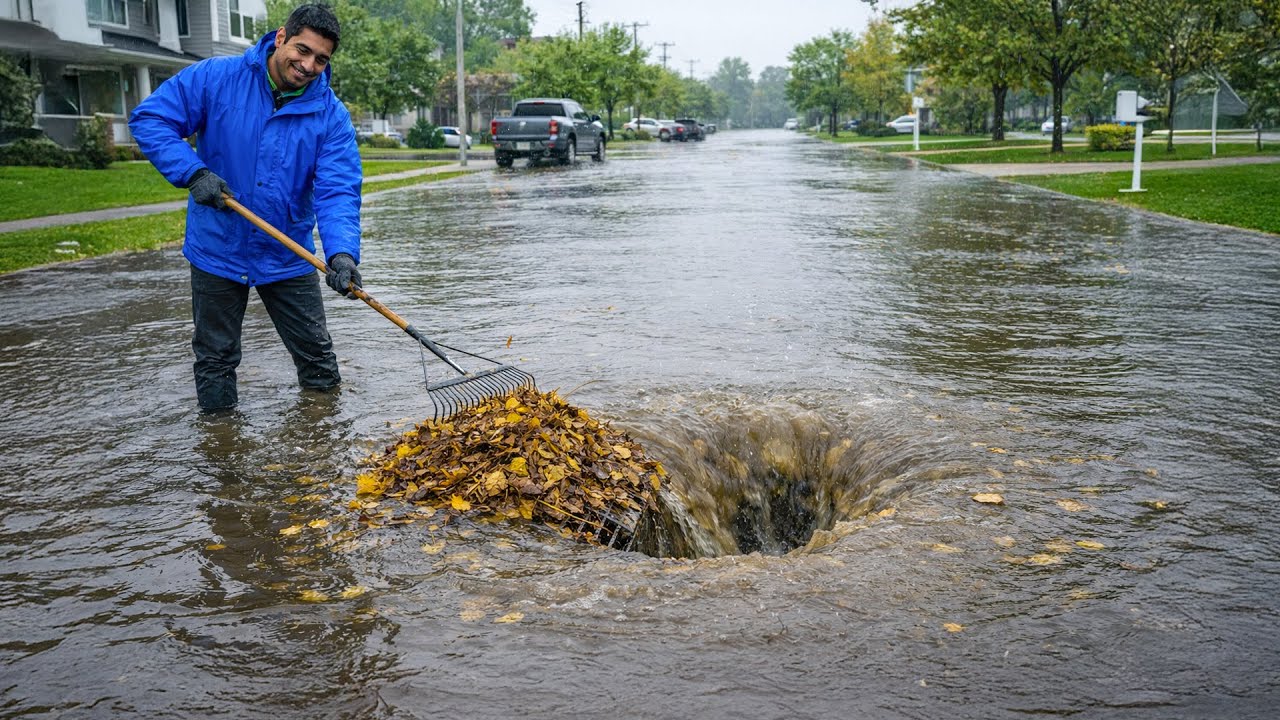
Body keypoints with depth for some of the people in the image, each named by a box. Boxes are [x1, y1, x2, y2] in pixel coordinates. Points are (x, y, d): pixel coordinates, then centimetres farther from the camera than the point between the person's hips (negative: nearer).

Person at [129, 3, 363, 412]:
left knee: (319, 363, 11)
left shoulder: (331, 115, -10)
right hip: (217, 251, -1)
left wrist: (342, 251, -37)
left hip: (289, 256, 1)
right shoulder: (216, 78, -11)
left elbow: (337, 191, -19)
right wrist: (193, 172, -24)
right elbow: (149, 119, -9)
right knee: (215, 363, 13)